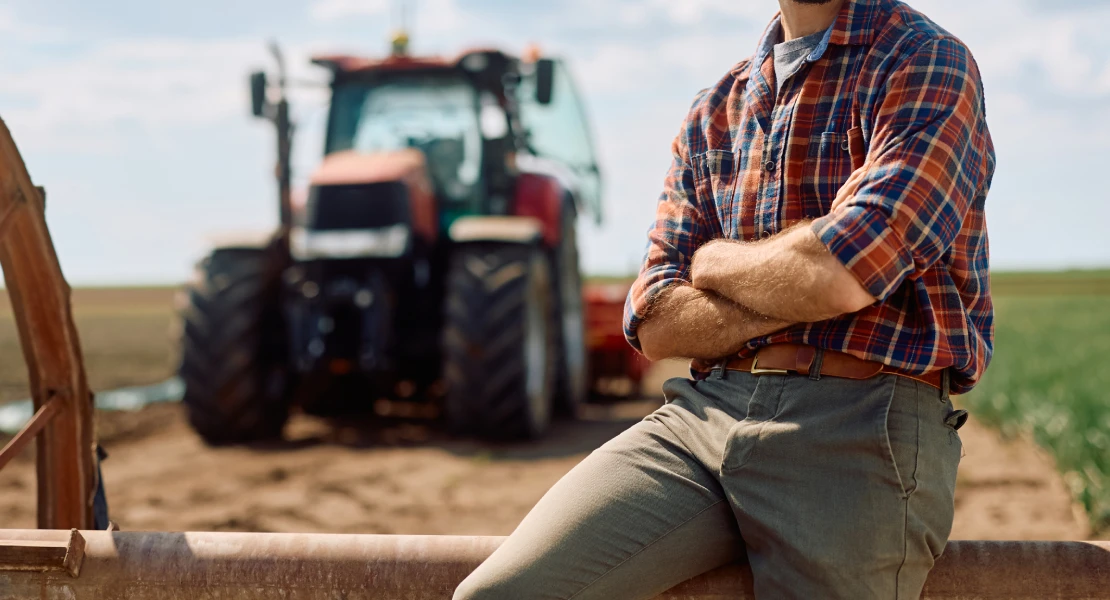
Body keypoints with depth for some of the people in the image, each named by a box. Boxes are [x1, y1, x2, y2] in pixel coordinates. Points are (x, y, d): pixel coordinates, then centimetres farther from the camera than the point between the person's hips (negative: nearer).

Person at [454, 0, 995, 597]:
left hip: (860, 423, -4)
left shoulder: (929, 63, -1)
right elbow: (654, 324, 8)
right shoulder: (714, 109, 17)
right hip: (705, 409, 5)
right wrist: (797, 291, -8)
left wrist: (712, 262, 3)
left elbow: (841, 276, -17)